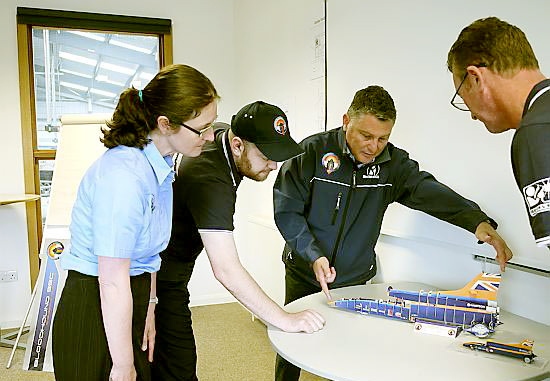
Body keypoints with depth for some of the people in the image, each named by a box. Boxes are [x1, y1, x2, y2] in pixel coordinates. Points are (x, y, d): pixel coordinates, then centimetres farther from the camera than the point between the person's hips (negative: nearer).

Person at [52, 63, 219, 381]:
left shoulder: (158, 166, 2)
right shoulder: (123, 175, -28)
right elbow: (113, 284, -25)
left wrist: (149, 308, 5)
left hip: (129, 307, 8)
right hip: (97, 317, -8)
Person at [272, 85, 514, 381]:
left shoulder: (394, 163, -5)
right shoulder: (313, 150, -14)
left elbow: (429, 192, -19)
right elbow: (286, 210, -14)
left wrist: (478, 222, -36)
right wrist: (313, 255, -24)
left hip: (356, 280, 2)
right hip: (303, 275, -1)